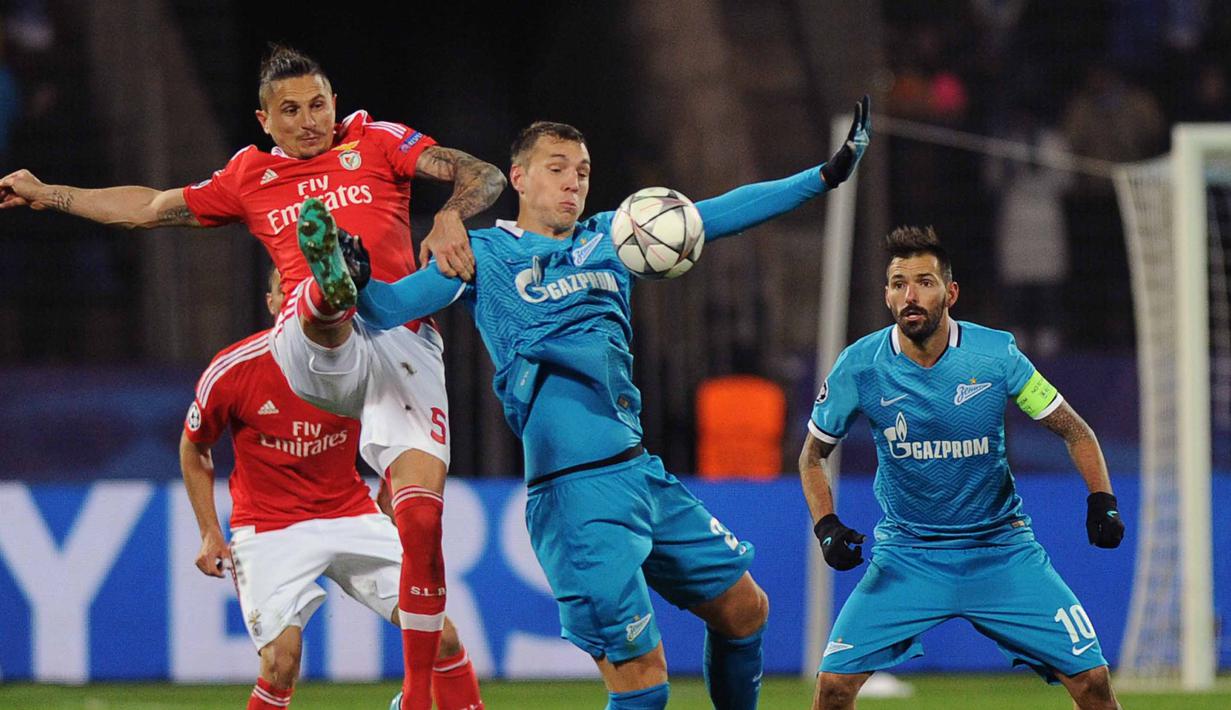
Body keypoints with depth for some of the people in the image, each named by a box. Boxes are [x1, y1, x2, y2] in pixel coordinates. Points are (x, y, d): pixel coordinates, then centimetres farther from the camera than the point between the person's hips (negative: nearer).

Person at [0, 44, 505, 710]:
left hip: (405, 350, -1)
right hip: (313, 352, 1)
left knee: (421, 514, -15)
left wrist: (449, 218, -16)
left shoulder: (374, 141, 15)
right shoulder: (250, 176, 22)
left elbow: (483, 176, 6)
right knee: (325, 308, -37)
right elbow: (152, 206, 35)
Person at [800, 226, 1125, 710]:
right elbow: (813, 454, 5)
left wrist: (1101, 501, -16)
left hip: (1001, 551, 0)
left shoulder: (995, 354, -12)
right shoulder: (861, 366, -11)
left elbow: (1074, 432, -1)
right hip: (905, 555, 0)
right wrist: (827, 526, -10)